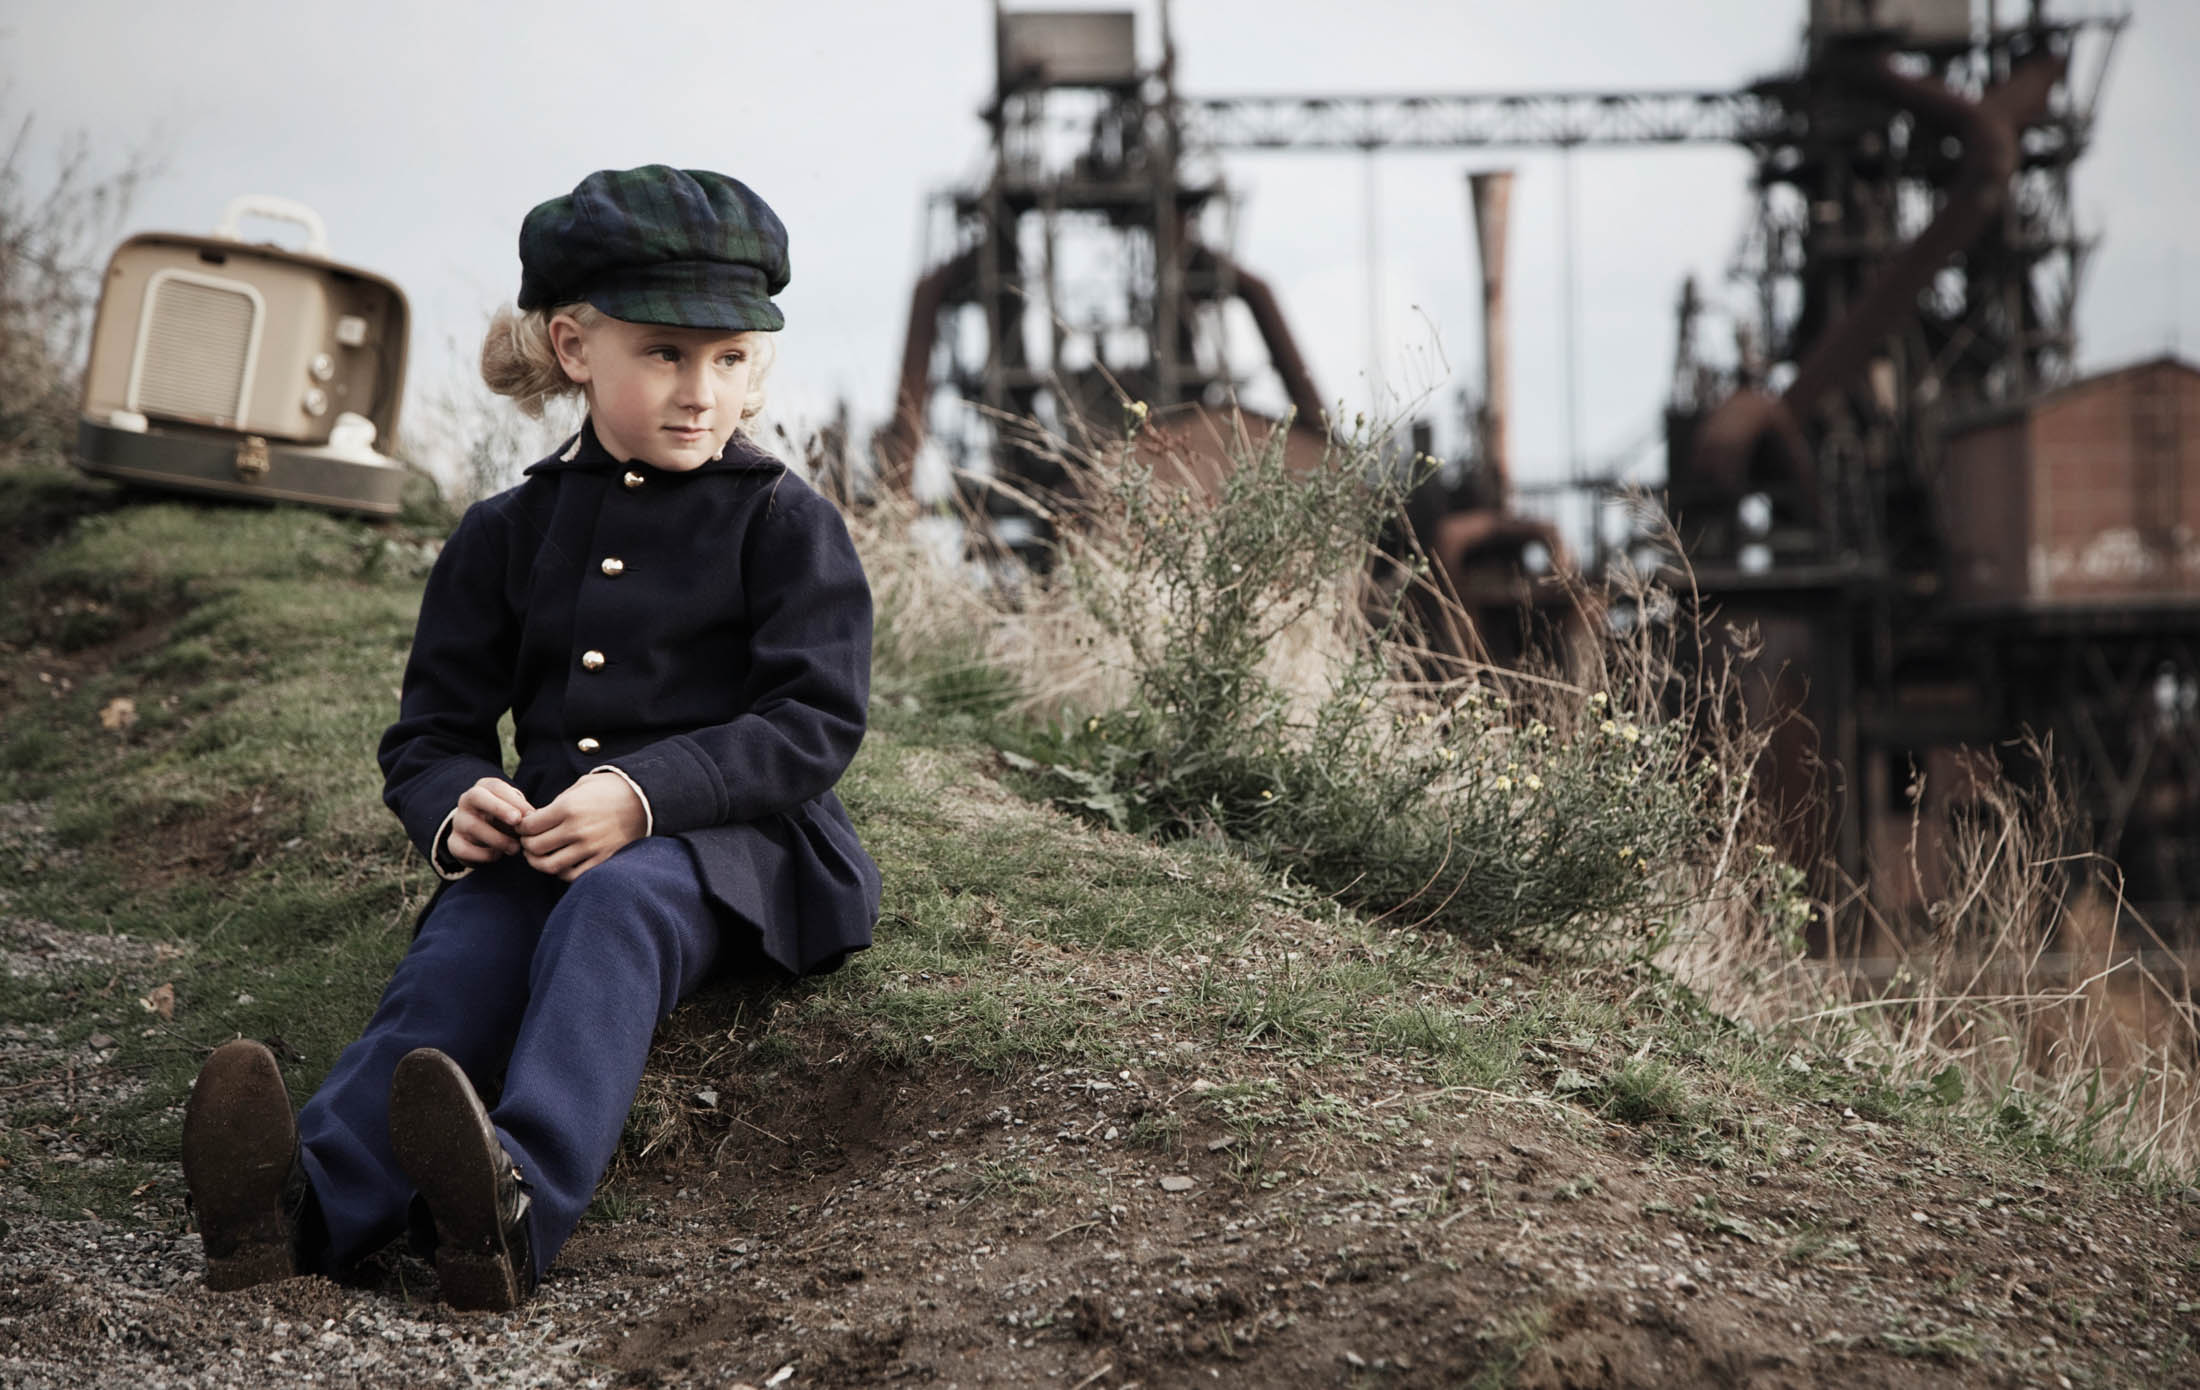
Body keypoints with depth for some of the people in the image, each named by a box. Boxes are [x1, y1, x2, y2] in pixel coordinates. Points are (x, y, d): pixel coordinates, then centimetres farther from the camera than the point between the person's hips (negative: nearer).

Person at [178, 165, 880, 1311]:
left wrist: (645, 791, -22)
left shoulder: (783, 523, 4)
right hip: (546, 838, 3)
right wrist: (454, 802, -9)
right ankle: (316, 1199, -55)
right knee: (469, 934, -29)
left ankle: (519, 1200, -61)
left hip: (730, 842, -3)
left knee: (612, 905, -37)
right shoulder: (509, 532, 15)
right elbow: (431, 730, 17)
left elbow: (814, 724, -6)